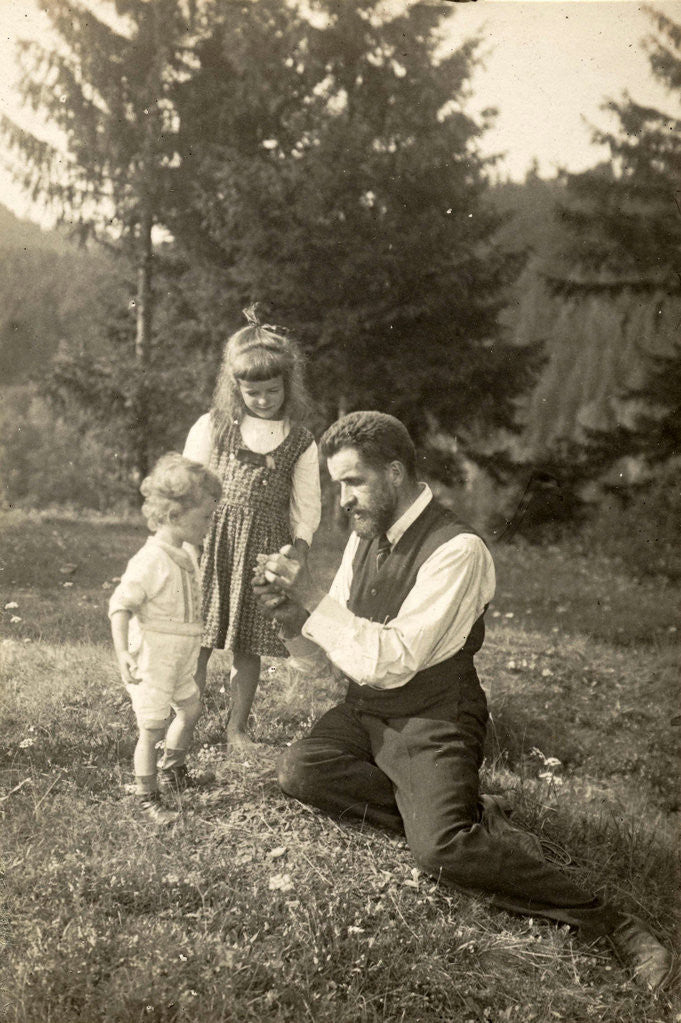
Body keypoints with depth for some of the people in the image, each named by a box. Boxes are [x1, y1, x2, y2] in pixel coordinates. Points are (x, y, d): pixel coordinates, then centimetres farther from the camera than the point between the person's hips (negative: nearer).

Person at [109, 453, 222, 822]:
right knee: (152, 728, -2)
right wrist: (122, 652, -29)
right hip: (151, 663, -9)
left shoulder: (186, 554, 5)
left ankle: (173, 766, 46)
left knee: (190, 709, 22)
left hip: (179, 661, 9)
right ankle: (147, 798, 12)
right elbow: (120, 606, -21)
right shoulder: (149, 562, -24)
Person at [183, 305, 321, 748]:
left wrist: (298, 549, -6)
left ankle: (237, 726, 19)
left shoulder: (301, 442, 5)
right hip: (212, 541, -1)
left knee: (249, 645, 6)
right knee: (199, 638, -2)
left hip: (263, 548, 1)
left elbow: (307, 506, 6)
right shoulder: (212, 427, 4)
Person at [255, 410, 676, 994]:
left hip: (431, 725, -8)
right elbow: (324, 650, 9)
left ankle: (608, 922, -12)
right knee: (299, 771, -13)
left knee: (441, 849, -27)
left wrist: (312, 595, -24)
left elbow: (391, 660, -27)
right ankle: (464, 811, -3)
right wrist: (290, 613, -12)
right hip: (366, 713, 8)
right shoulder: (365, 540, 4)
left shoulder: (458, 551, -21)